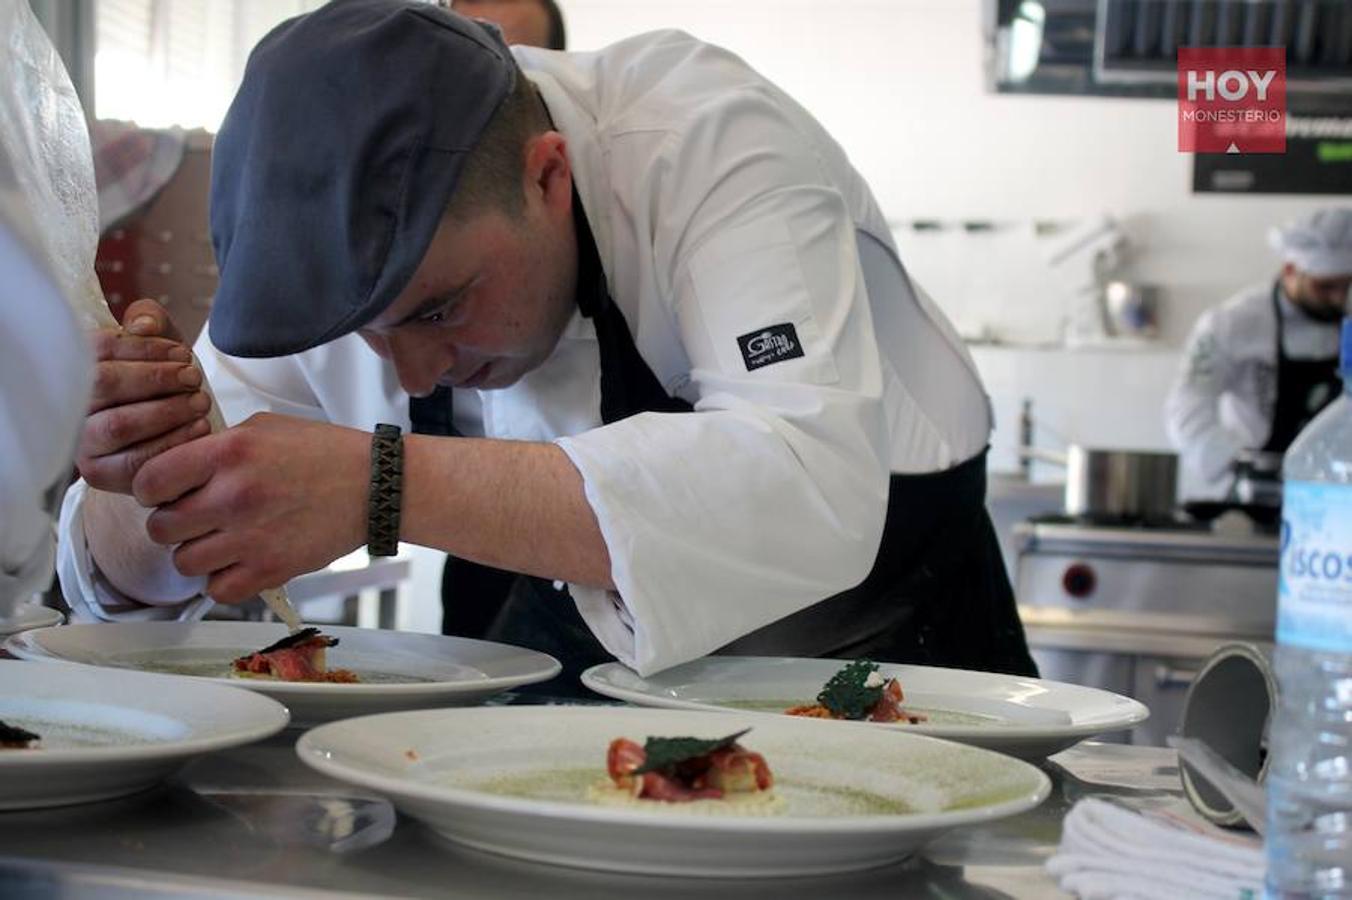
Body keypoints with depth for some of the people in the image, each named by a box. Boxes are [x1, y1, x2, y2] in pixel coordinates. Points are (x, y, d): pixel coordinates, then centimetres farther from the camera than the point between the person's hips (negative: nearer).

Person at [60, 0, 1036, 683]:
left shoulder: (716, 142, -24)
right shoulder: (339, 248, -10)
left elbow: (813, 492, -39)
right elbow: (159, 566, -2)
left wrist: (386, 487, -44)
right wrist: (138, 486, -25)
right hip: (578, 654, 3)